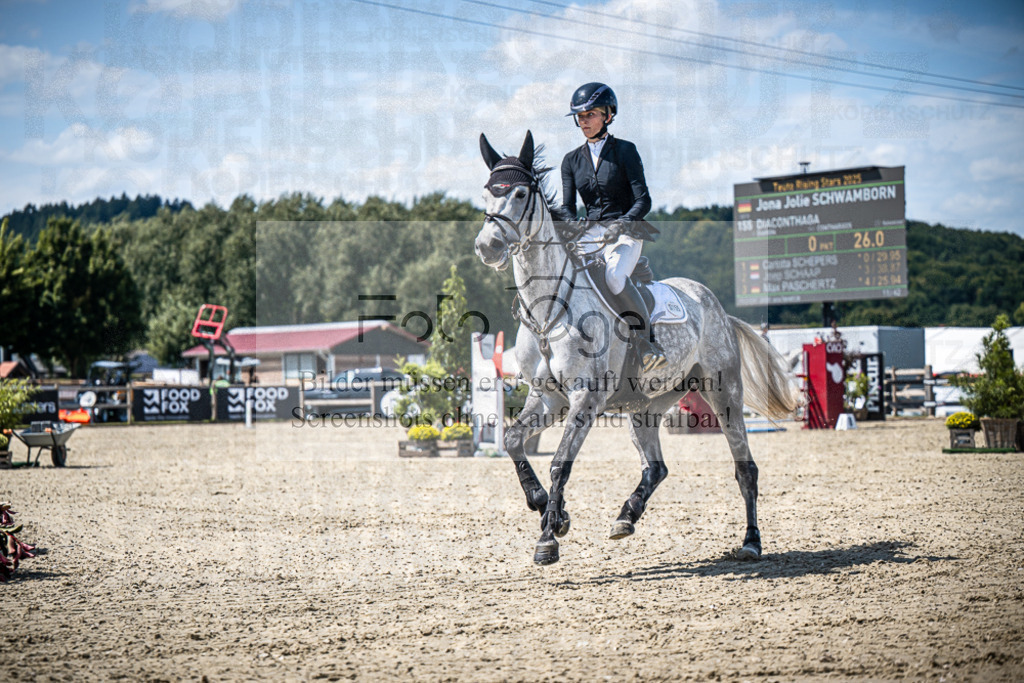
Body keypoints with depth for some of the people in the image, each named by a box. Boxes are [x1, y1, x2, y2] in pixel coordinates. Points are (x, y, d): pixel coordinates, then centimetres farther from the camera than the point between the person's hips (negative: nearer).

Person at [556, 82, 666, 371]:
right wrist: (574, 226, -18)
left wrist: (620, 225, -26)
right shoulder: (572, 160, 12)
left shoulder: (624, 150, -1)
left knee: (615, 275, -36)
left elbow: (643, 200, -8)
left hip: (626, 233, -5)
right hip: (590, 235, 5)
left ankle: (649, 343, -25)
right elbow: (567, 209, 6)